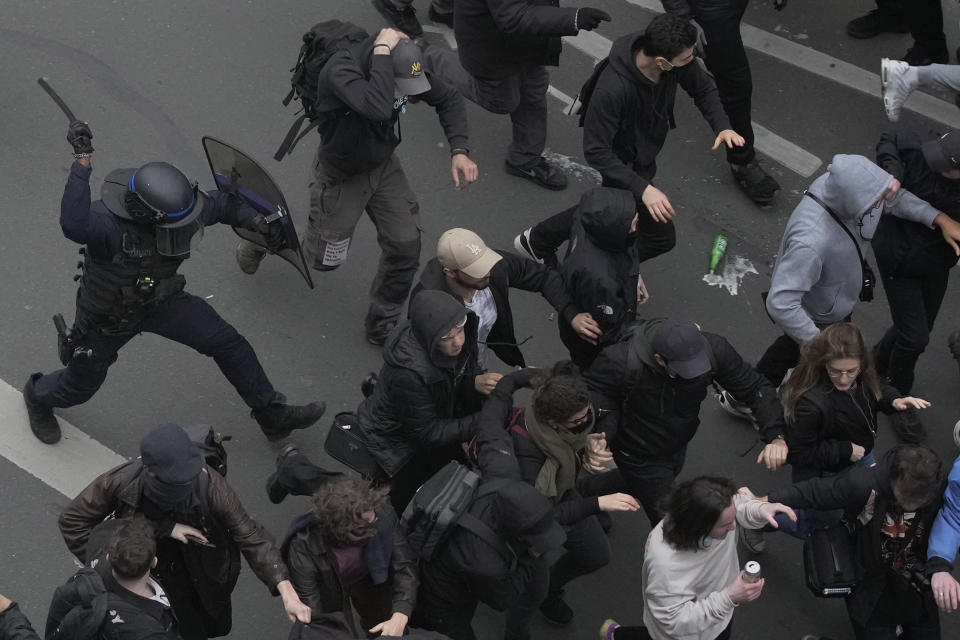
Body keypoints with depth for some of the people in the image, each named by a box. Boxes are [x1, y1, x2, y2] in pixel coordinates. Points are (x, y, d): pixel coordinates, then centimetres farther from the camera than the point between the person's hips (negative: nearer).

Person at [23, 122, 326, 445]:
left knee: (229, 344, -2)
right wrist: (82, 160, -72)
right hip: (108, 316, -4)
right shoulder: (107, 221, -43)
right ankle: (39, 395, 56)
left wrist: (257, 221, -13)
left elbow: (222, 203, -1)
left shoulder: (179, 204, -24)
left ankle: (273, 417, 17)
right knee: (79, 388, 19)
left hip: (160, 300, 4)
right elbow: (74, 225, -68)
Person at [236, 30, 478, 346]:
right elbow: (378, 108, -58)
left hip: (383, 165, 5)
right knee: (325, 257, 12)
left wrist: (459, 150, -19)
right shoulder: (339, 70, -39)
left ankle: (382, 326, 22)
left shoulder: (406, 63, -20)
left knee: (405, 246, 0)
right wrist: (382, 51, -48)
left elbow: (448, 99, -6)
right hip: (341, 176, -5)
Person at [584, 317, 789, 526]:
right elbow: (588, 390, -20)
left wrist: (776, 436, -32)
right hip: (639, 457, -5)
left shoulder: (713, 348, -29)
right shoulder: (621, 361, -39)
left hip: (678, 446, 5)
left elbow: (755, 387, -19)